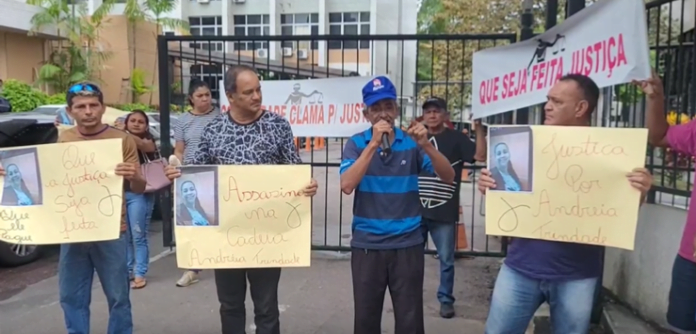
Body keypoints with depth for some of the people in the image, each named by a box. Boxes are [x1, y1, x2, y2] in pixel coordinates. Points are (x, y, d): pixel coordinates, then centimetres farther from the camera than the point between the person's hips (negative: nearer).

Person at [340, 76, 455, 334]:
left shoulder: (411, 143, 0)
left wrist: (426, 145, -24)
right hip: (366, 245, 0)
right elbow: (347, 186, -17)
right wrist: (374, 144, -23)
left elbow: (448, 177, -8)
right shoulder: (357, 143, -2)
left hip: (407, 244, 0)